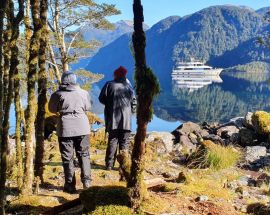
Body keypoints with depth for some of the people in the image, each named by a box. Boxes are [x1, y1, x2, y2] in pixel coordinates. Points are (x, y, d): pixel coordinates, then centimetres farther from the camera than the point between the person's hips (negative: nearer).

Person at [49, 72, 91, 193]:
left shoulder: (58, 94, -6)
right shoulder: (83, 93, 0)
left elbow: (52, 109, 6)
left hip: (65, 128, -2)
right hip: (82, 127, 2)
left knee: (67, 157, 6)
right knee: (84, 155, 14)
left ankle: (70, 185, 7)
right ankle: (86, 181, 6)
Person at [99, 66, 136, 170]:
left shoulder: (109, 85, -2)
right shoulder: (128, 86, 1)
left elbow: (101, 98, 0)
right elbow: (134, 102, 4)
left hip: (112, 119, 0)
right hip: (126, 120, 0)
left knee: (112, 141, 9)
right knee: (124, 142, 5)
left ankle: (109, 164, 9)